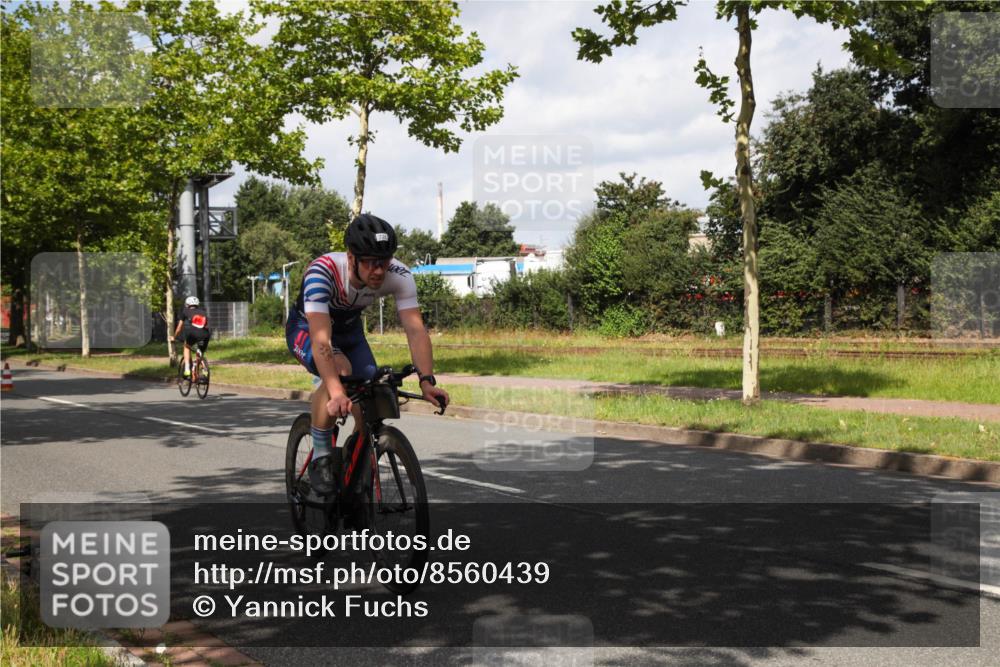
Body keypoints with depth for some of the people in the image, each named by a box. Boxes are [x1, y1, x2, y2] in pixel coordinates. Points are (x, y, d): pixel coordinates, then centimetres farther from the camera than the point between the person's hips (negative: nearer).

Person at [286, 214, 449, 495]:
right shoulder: (322, 271, -38)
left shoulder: (399, 275, -28)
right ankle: (320, 457, -16)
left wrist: (427, 380, -47)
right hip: (306, 327, -4)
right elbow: (321, 339, -47)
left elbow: (416, 330, -33)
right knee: (340, 369, -35)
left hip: (348, 329, 4)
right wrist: (337, 393, -60)